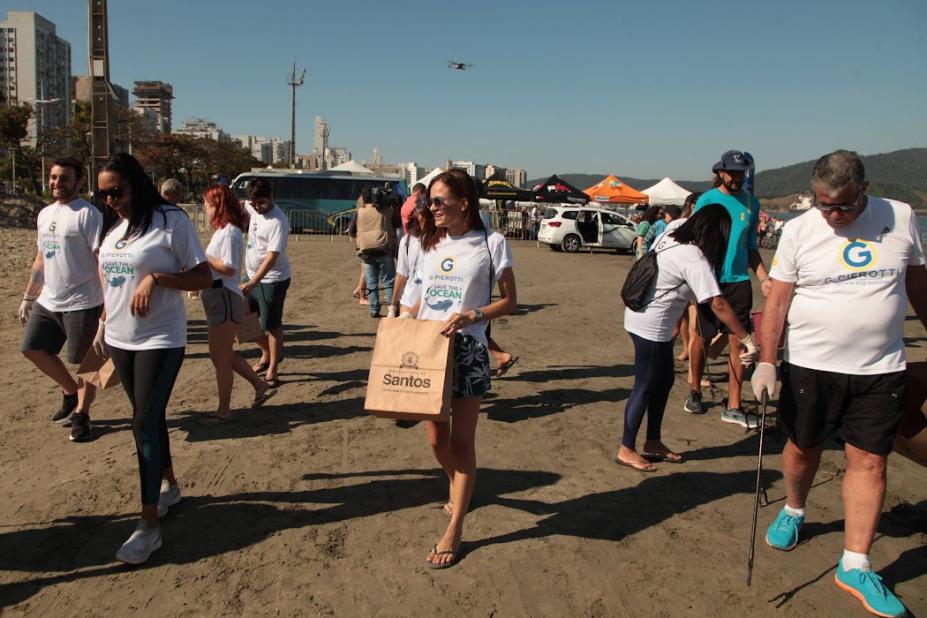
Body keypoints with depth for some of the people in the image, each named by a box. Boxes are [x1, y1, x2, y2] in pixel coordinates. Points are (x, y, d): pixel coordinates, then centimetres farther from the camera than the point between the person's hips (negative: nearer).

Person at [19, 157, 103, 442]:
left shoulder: (87, 214, -12)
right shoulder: (45, 214, 13)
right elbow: (41, 259, 20)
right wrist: (28, 296, 20)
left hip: (81, 303, -8)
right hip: (47, 301, 8)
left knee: (83, 361, 2)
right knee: (32, 349, 13)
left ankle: (81, 414, 19)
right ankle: (70, 392, 31)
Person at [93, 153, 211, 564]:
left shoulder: (171, 221, -11)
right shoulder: (113, 228, 10)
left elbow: (204, 278, -12)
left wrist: (155, 277, -23)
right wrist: (103, 324, 17)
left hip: (159, 341, -7)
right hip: (119, 340, 7)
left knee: (145, 425, -9)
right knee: (149, 418, 16)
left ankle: (149, 526, -1)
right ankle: (169, 486, 35)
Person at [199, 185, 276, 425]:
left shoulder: (230, 233, -16)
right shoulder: (222, 231, 13)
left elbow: (229, 268, -24)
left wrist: (203, 257, -17)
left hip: (225, 299, -10)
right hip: (216, 298, 10)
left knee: (220, 357, 1)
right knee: (223, 354, 18)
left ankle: (223, 410, 14)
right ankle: (261, 386, 26)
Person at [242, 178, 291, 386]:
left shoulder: (277, 222, -23)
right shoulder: (252, 208, 0)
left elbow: (272, 256, -29)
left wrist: (252, 283, -36)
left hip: (272, 280, -9)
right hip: (253, 275, 9)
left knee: (272, 326, -1)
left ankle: (272, 369, 10)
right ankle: (267, 355, 34)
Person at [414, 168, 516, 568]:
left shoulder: (491, 243, -5)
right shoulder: (431, 243, 11)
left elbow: (508, 302, -4)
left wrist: (470, 315, -19)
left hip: (466, 349, -5)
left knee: (461, 441, 1)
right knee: (436, 438, 13)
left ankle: (454, 530, 12)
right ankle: (459, 489, 44)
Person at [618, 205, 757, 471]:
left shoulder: (669, 236, 2)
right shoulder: (695, 259, -22)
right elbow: (718, 304, -26)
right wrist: (747, 339, -24)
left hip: (642, 316, 9)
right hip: (651, 326, -9)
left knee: (664, 380, 17)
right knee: (644, 387, 1)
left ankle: (653, 443, 26)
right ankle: (626, 449, 12)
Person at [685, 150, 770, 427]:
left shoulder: (751, 203, 9)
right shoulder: (706, 200, -2)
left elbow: (751, 247, 15)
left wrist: (764, 278, 4)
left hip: (739, 280, 3)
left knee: (738, 341, 0)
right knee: (702, 338, 8)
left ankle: (733, 407, 7)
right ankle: (695, 391, 28)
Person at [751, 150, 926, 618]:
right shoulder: (798, 231, -6)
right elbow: (777, 301, -7)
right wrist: (766, 360, -15)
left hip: (880, 369, 1)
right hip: (810, 365, -1)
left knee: (869, 461, 1)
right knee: (803, 449, 13)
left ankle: (855, 566, 11)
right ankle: (793, 512, 42)